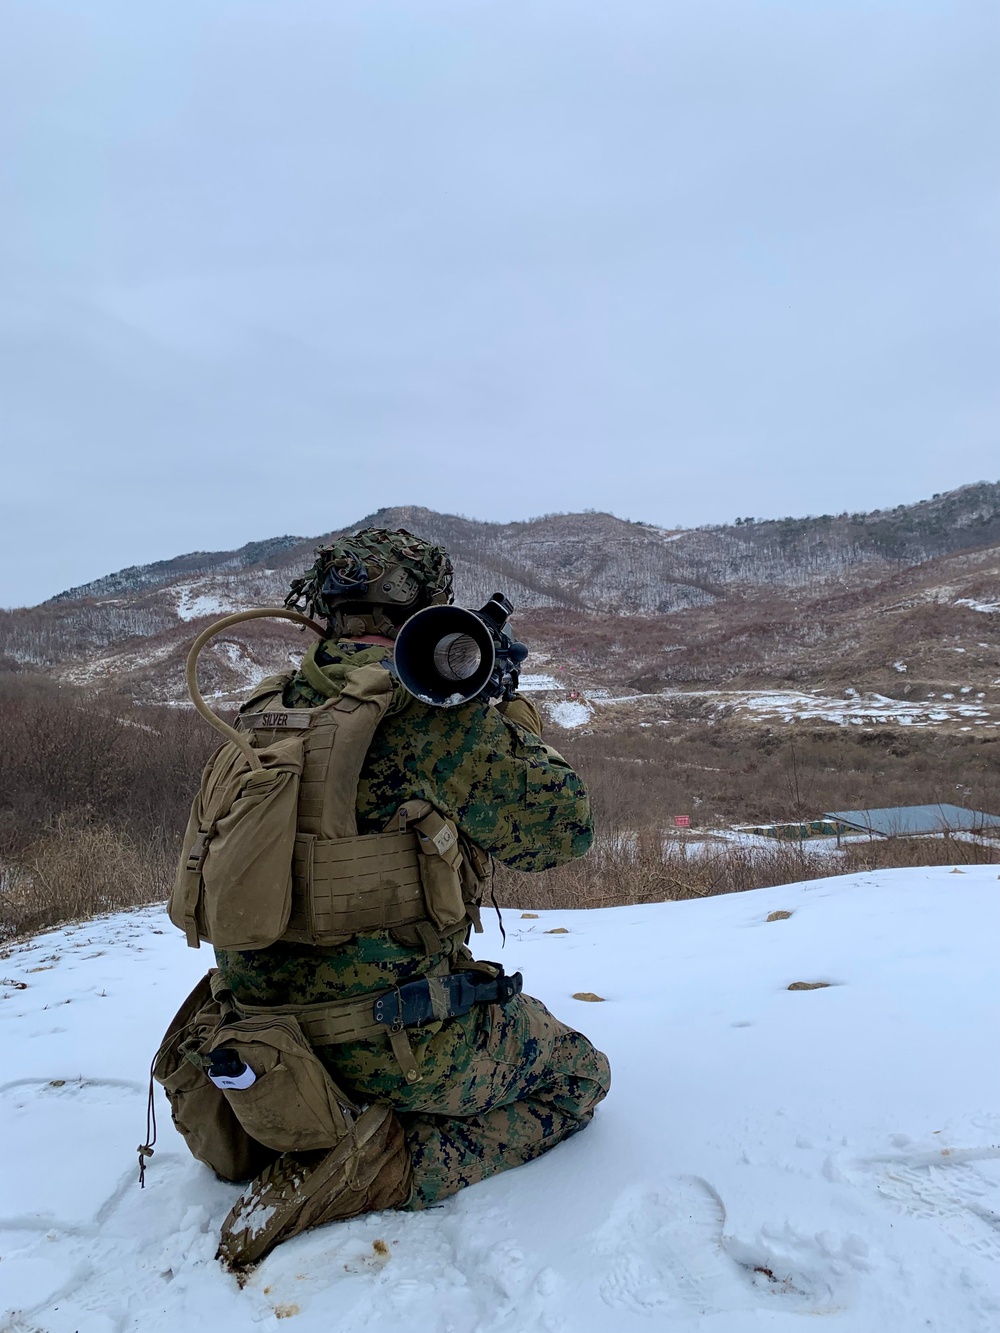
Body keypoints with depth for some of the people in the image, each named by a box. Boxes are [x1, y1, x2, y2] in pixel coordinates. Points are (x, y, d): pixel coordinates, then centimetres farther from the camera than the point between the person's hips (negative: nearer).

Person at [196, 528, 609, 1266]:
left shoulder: (265, 714, 0)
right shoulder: (445, 713, -20)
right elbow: (564, 826, -9)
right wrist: (516, 713, 5)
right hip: (399, 1041, -7)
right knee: (579, 1075, 17)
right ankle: (394, 1167, -4)